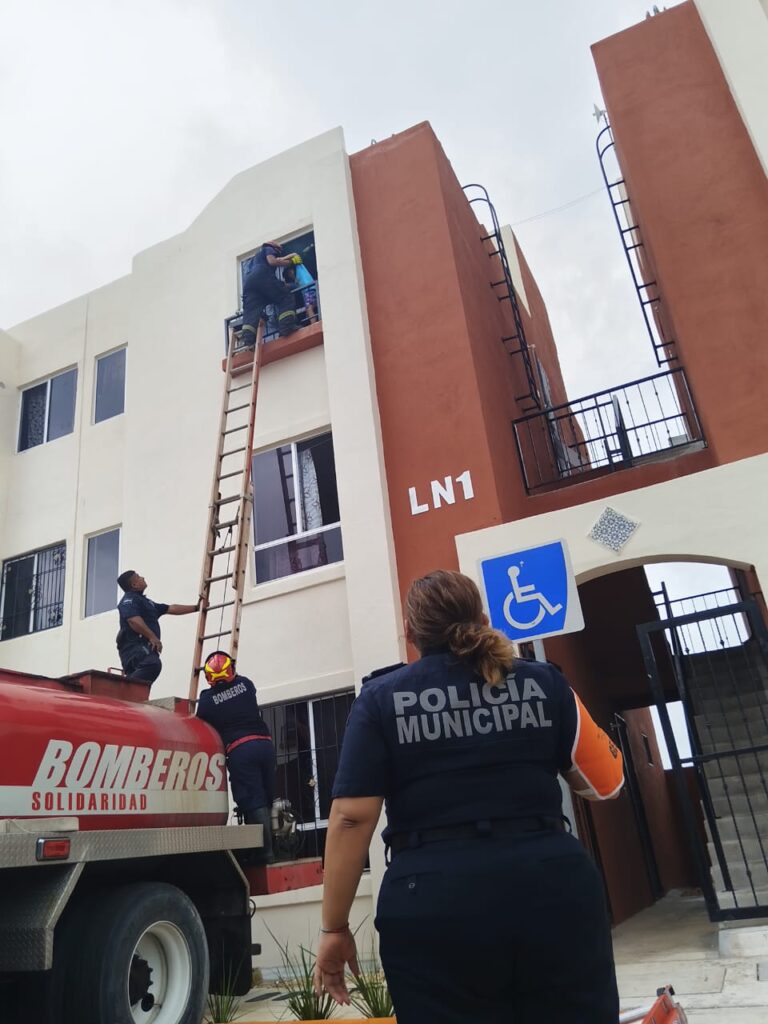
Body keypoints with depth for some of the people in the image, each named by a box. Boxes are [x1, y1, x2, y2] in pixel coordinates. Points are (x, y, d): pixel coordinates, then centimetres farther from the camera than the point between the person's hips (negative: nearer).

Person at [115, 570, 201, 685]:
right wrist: (152, 637, -24)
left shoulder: (145, 602, 30)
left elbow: (172, 609, 32)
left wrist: (196, 607, 32)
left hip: (143, 646, 10)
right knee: (152, 664, -34)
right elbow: (133, 620, -19)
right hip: (135, 646, -10)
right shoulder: (129, 599, -1)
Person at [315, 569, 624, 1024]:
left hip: (435, 903, -2)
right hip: (552, 886, 2)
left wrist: (335, 927, 2)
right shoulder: (543, 680, 4)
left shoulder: (382, 699, -1)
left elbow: (352, 818, -6)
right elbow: (601, 780, 13)